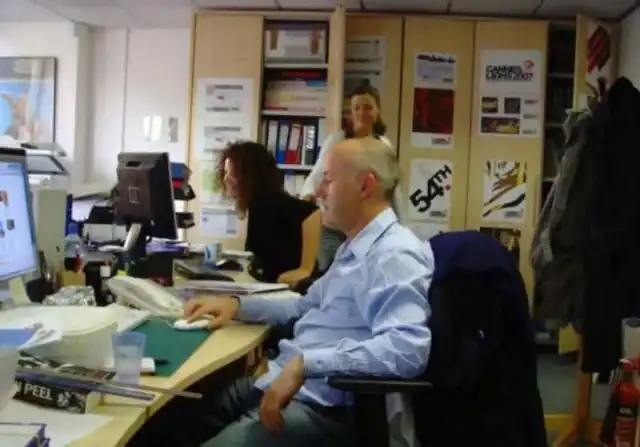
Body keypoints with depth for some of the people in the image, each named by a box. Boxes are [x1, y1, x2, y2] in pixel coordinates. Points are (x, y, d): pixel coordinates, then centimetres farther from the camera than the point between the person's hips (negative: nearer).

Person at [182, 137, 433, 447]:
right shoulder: (353, 248, 16)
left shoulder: (396, 254, -17)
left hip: (322, 406, -9)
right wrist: (238, 305, 15)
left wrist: (306, 363, -34)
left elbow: (407, 348, -31)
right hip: (283, 381, 9)